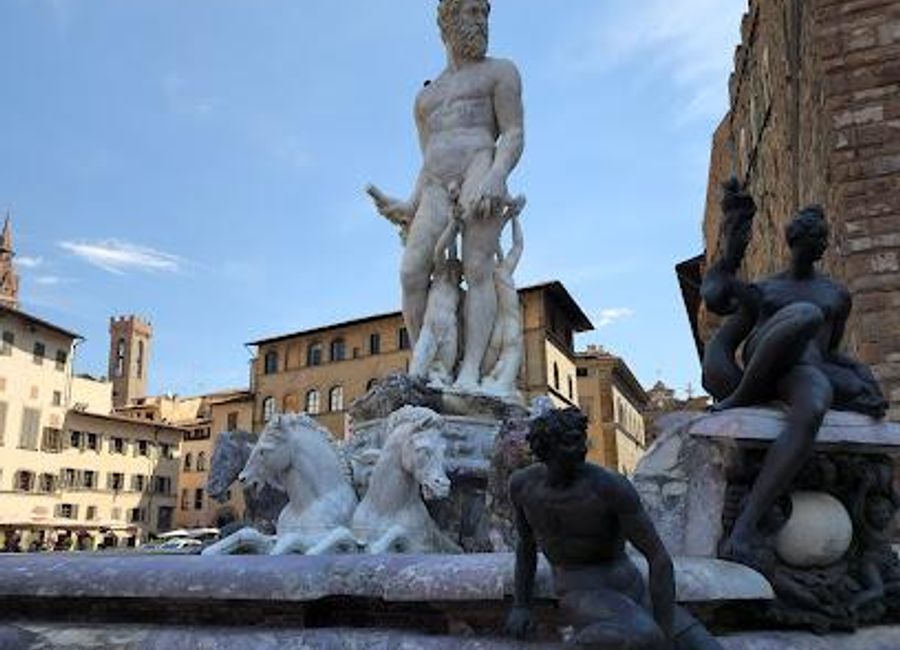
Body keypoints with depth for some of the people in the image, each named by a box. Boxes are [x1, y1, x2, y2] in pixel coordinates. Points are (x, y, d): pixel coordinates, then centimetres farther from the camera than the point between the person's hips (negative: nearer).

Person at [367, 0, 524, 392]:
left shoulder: (499, 71, 15)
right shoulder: (425, 97, 29)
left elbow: (514, 134, 1)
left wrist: (496, 176, -18)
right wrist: (411, 207, 9)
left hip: (480, 171, -4)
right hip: (436, 189, 4)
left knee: (477, 267, -21)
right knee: (412, 272, -17)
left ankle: (470, 372, -28)